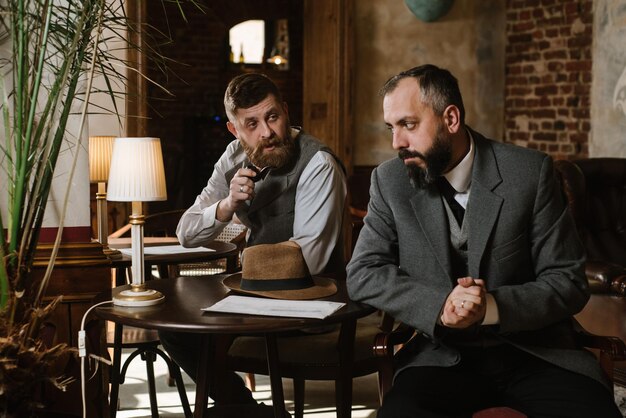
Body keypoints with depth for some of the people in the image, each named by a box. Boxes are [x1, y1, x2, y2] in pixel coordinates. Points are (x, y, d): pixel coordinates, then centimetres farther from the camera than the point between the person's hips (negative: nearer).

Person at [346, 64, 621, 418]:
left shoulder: (530, 172, -6)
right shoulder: (389, 181, 0)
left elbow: (568, 282, -4)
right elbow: (363, 273, -2)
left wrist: (491, 307, -21)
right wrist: (440, 304, -18)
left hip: (534, 349, 0)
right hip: (444, 354, 0)